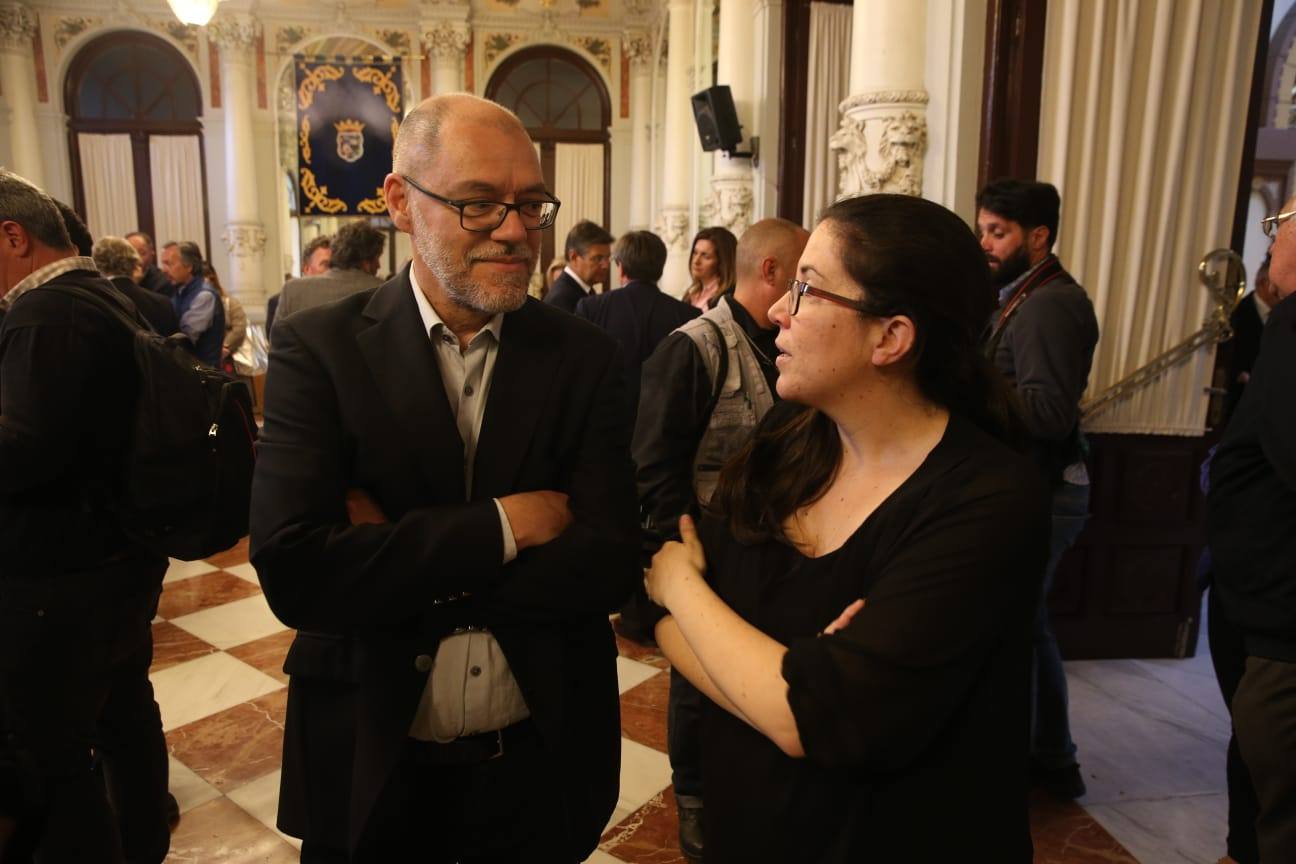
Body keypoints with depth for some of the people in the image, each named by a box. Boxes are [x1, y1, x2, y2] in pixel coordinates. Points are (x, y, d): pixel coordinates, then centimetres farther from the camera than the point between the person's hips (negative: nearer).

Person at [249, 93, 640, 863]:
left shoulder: (585, 358, -7)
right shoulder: (319, 349, -10)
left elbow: (610, 566, -15)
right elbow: (293, 571, -21)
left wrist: (390, 559, -19)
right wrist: (501, 526, -22)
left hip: (542, 761, 2)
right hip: (371, 765, -1)